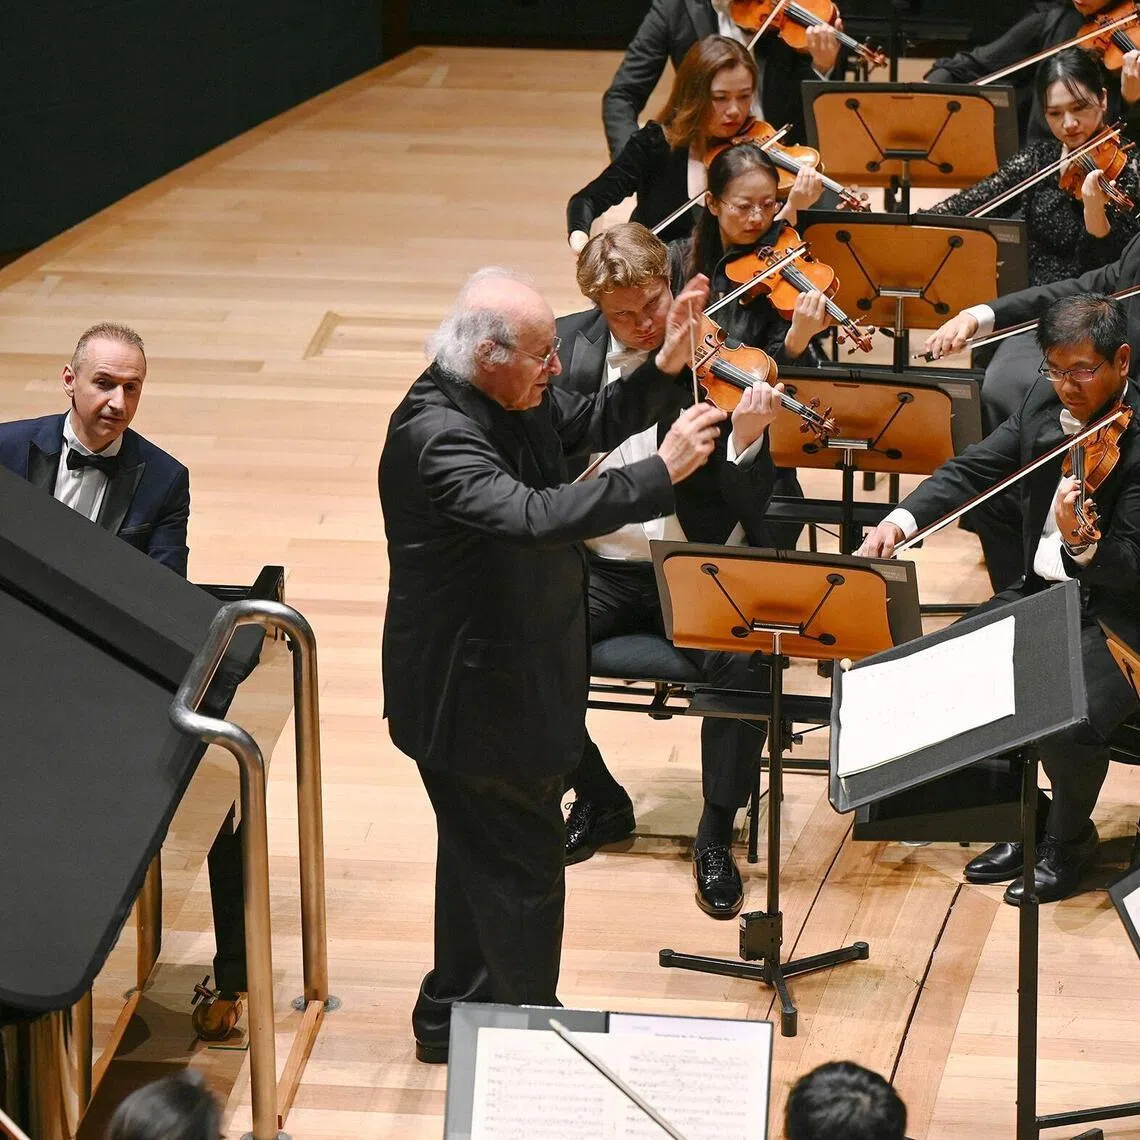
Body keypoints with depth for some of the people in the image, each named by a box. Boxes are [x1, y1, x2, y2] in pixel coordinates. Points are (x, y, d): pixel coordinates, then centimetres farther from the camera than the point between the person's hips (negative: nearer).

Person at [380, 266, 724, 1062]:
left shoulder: (515, 397, -3)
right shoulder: (436, 434, -31)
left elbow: (587, 426, 15)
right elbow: (534, 517, -43)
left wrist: (665, 369, -1)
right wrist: (661, 473, -42)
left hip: (511, 668, 10)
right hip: (473, 691, -10)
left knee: (484, 854, 23)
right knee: (525, 861, 2)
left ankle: (452, 1020, 39)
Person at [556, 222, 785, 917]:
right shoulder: (570, 346, 0)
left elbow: (749, 506, -15)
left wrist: (747, 439, -35)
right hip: (600, 569, 3)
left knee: (745, 665, -32)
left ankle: (716, 835, -9)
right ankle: (600, 802, 3)